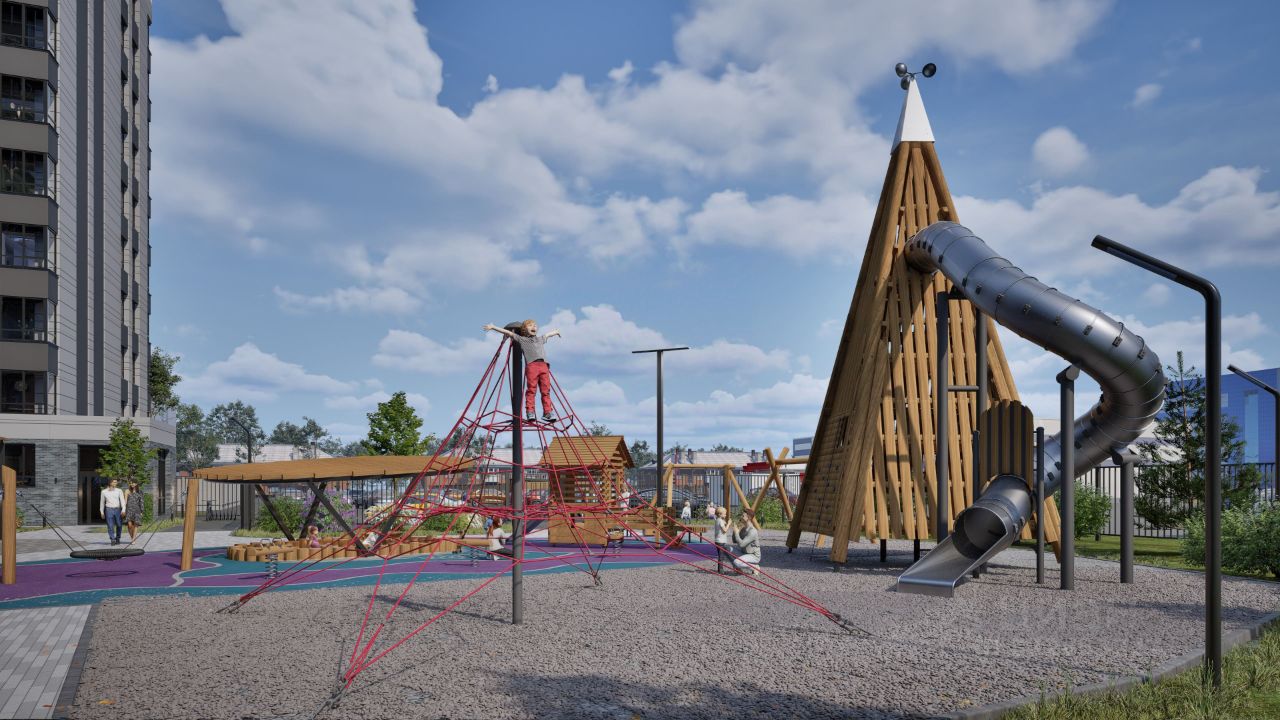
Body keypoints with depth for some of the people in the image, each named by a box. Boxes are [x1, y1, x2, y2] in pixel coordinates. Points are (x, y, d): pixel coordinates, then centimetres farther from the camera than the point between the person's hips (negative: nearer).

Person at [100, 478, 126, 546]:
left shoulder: (119, 491, 3)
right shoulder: (104, 492, 5)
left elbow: (122, 500, -5)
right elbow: (102, 502, 14)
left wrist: (123, 510, -17)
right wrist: (101, 512, 12)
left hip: (117, 509, 0)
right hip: (109, 510, 0)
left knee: (119, 525, 6)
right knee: (110, 526, -6)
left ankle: (117, 539, 23)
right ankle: (112, 540, -5)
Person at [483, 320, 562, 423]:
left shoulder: (541, 339, 31)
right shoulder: (521, 339, 19)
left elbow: (549, 334, 51)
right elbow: (508, 332, 15)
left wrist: (556, 332, 71)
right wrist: (493, 327, 12)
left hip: (544, 365, 4)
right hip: (531, 365, -4)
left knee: (546, 390, -3)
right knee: (531, 390, -11)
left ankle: (548, 412, -4)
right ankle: (530, 412, -13)